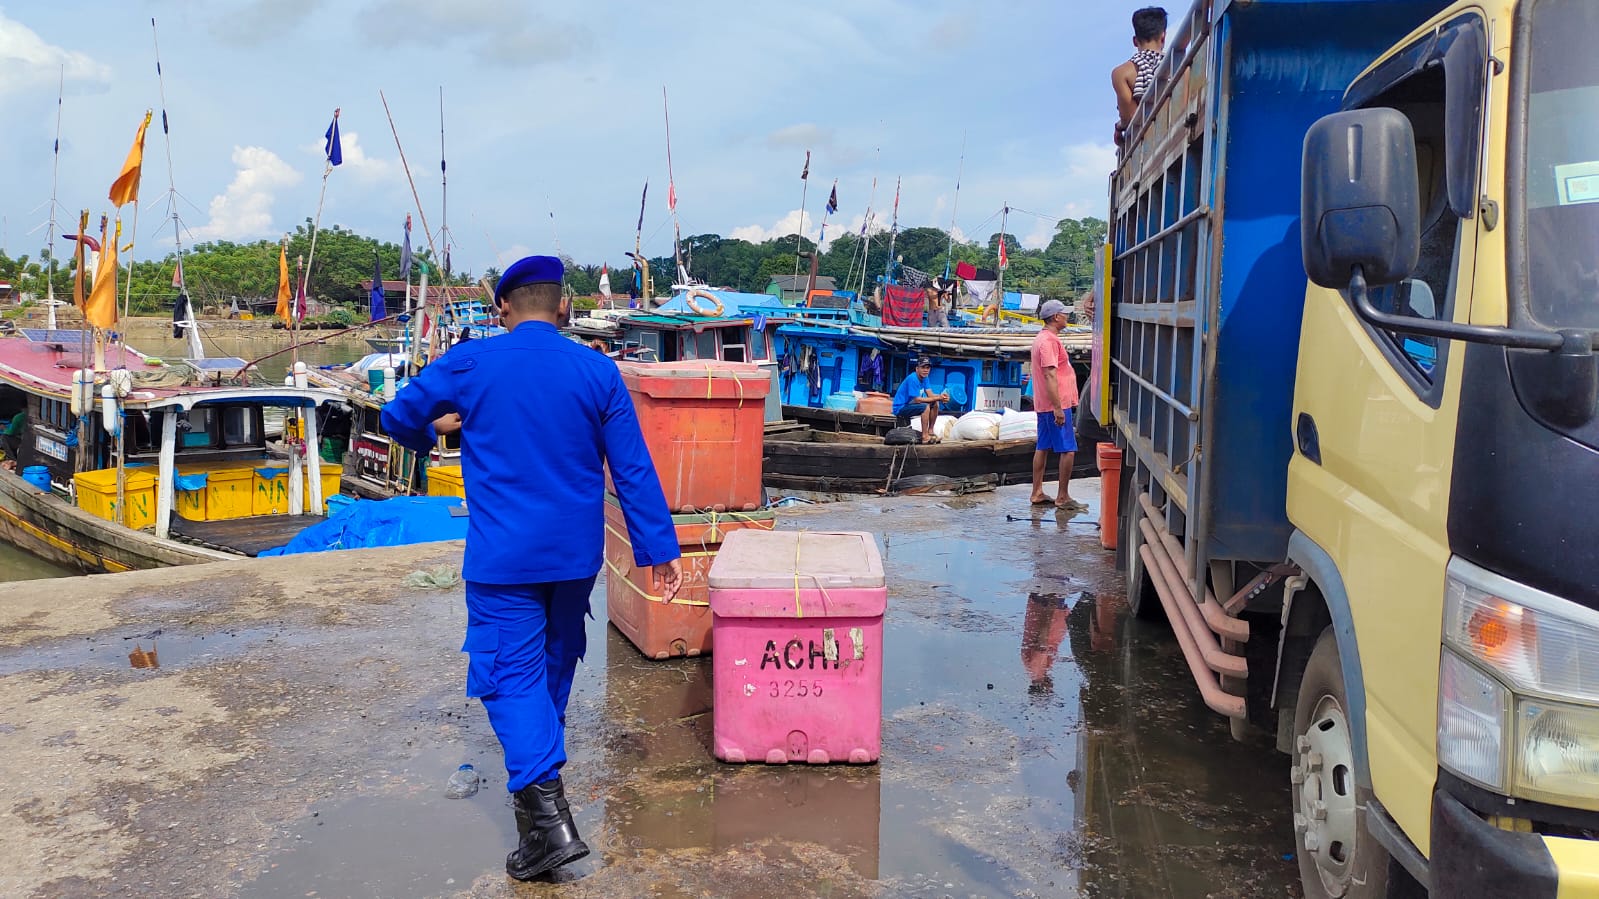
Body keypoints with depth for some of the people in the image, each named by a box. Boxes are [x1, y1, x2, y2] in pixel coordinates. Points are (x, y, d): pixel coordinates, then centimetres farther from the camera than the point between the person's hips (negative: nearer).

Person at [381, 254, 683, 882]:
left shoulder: (471, 363, -7)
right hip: (576, 553, 4)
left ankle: (546, 811, -11)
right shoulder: (598, 372, -2)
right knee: (557, 658, 23)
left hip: (503, 556, -3)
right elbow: (634, 469, -2)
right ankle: (543, 755, 43)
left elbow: (399, 416, 4)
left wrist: (424, 437, 28)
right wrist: (659, 550, 2)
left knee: (513, 672, -1)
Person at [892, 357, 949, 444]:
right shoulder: (912, 379, -23)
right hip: (900, 408, -9)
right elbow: (917, 400, -27)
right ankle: (925, 436, -26)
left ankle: (930, 431, 6)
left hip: (909, 405, 9)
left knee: (935, 404, 2)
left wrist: (941, 396, -24)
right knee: (925, 406, -29)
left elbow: (930, 395, -3)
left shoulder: (924, 378, 5)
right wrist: (937, 398, -27)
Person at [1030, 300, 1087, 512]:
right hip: (1055, 405, -11)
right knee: (1068, 450, -6)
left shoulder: (1044, 338, 16)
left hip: (1045, 405, 11)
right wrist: (1058, 408, -25)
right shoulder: (1049, 341, -18)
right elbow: (1050, 375, -24)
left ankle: (1037, 493, 18)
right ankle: (1062, 498, -2)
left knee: (1043, 447, 13)